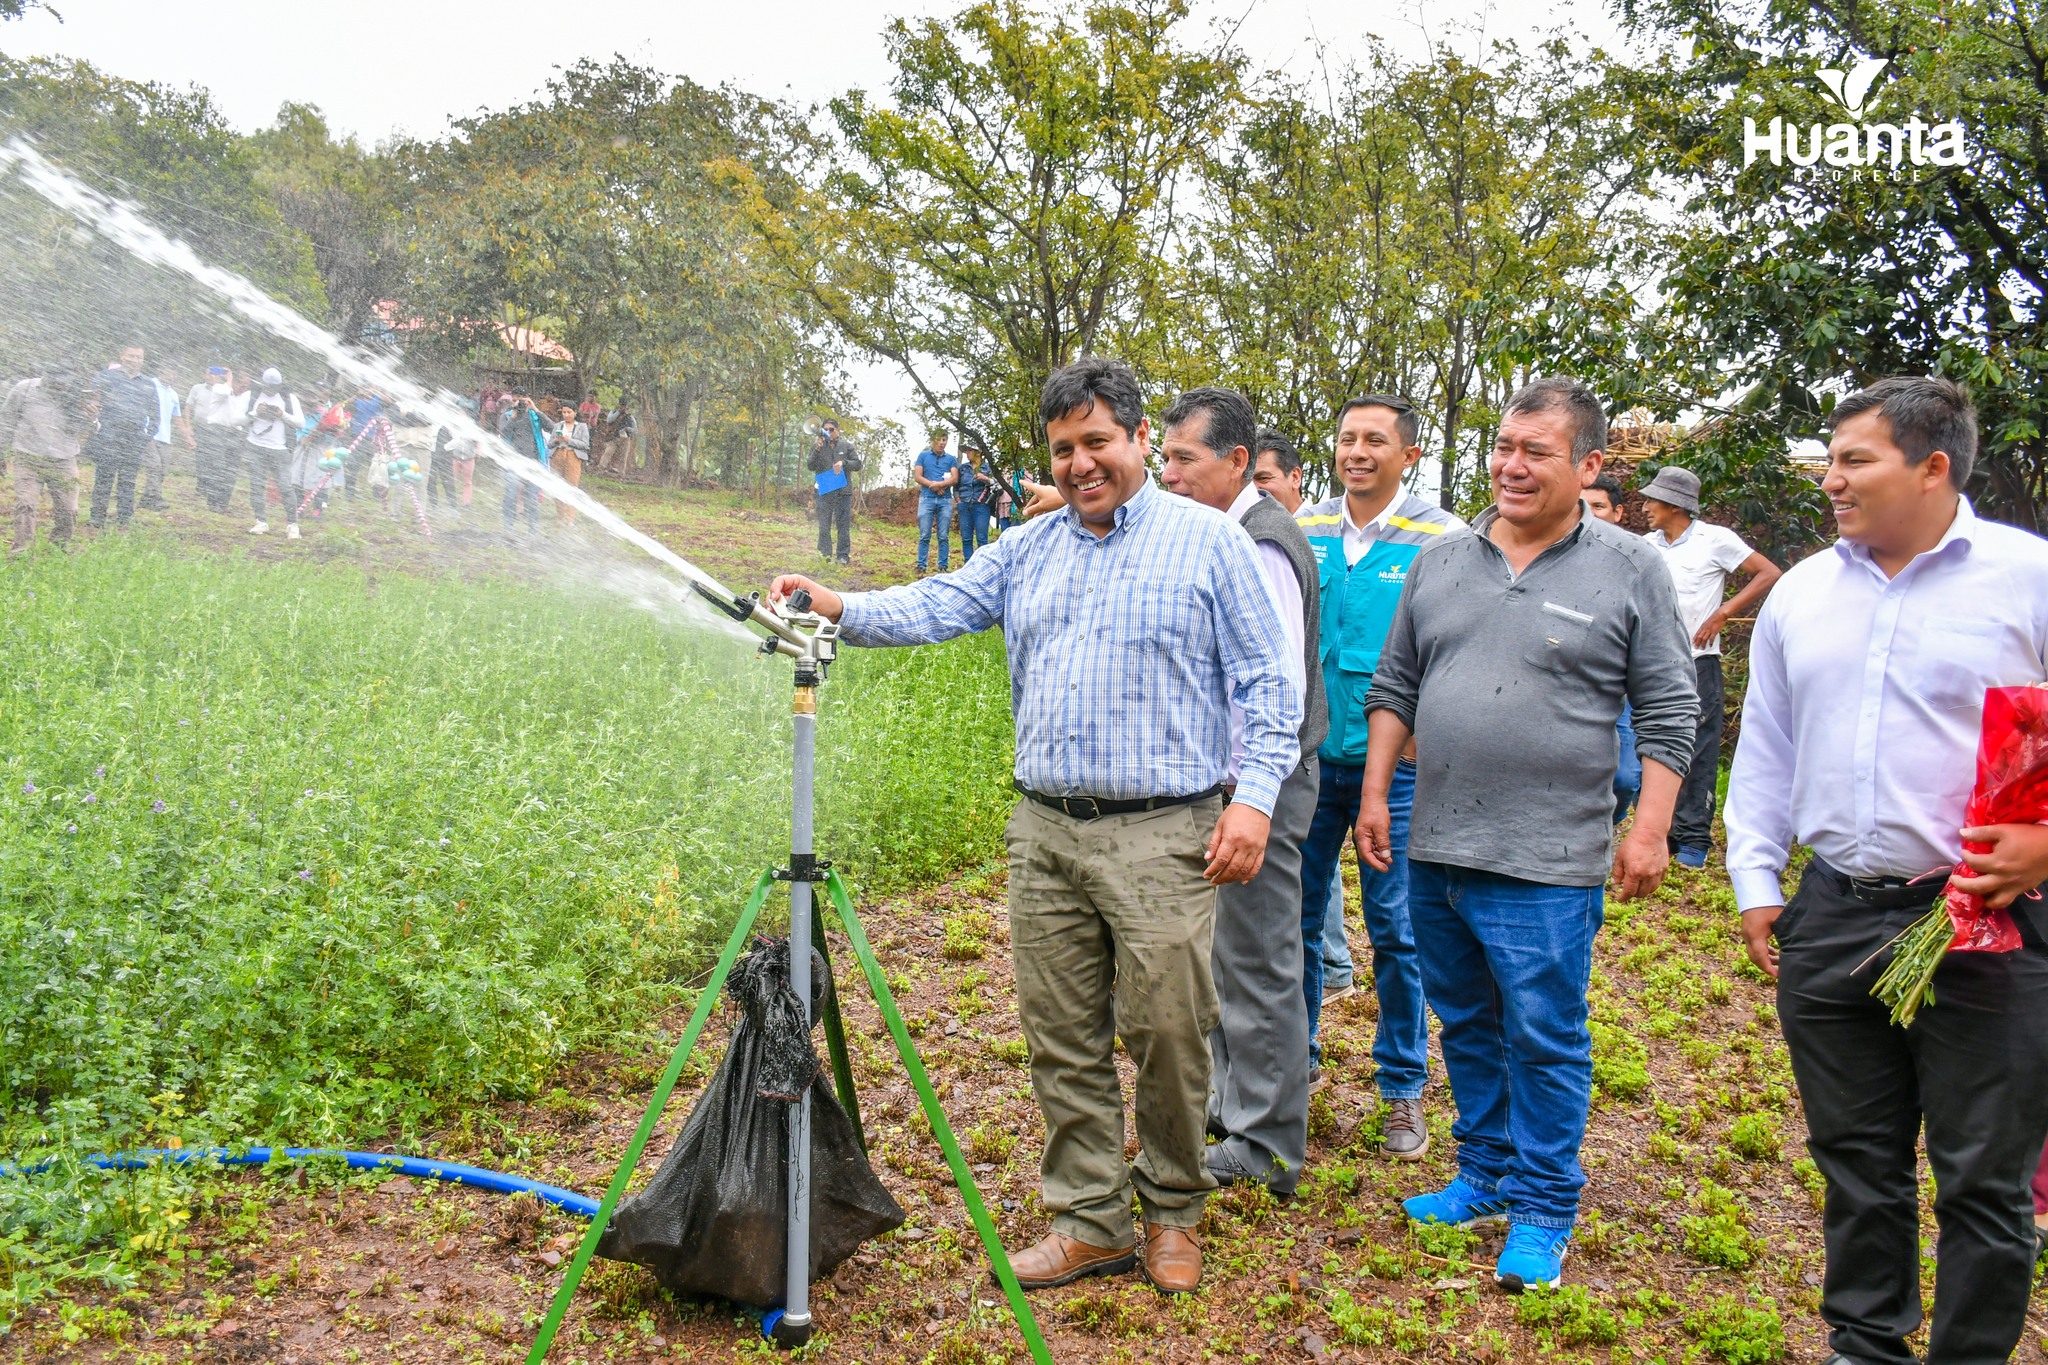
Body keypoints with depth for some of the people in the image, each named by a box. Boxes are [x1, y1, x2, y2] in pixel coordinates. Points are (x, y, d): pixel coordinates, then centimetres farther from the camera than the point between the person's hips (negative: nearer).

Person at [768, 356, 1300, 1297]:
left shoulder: (1207, 541, 1)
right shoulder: (1026, 550, 14)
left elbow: (1267, 682, -2)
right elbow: (941, 606, 2)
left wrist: (1255, 795, -12)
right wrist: (838, 608, -15)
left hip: (1161, 836, -4)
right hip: (1045, 831, 5)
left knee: (1165, 1033, 1)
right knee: (1062, 1040, 9)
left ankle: (1173, 1213, 24)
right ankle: (1091, 1223, 23)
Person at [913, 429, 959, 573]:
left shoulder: (951, 459, 12)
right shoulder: (923, 456, 10)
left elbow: (955, 479, 0)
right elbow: (917, 476, 2)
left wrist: (938, 484, -15)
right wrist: (934, 486, -9)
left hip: (945, 500, 1)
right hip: (927, 499, -1)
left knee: (944, 536, 1)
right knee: (924, 536, -2)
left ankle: (943, 566, 4)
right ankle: (921, 565, 1)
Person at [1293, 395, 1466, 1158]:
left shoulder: (1441, 538, -4)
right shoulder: (1303, 530, 6)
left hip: (1397, 760, -3)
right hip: (1306, 753, 3)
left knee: (1396, 929, 4)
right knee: (1296, 916, 11)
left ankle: (1403, 1087, 20)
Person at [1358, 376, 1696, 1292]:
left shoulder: (1630, 571, -2)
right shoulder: (1440, 563, 10)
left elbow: (1667, 712, -2)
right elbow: (1394, 688, 14)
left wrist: (1650, 830, -7)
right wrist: (1375, 793, 8)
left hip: (1547, 864, -5)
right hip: (1434, 849, 5)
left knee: (1544, 1041, 3)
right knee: (1466, 1028, 16)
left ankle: (1543, 1213, 19)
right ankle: (1485, 1178, 33)